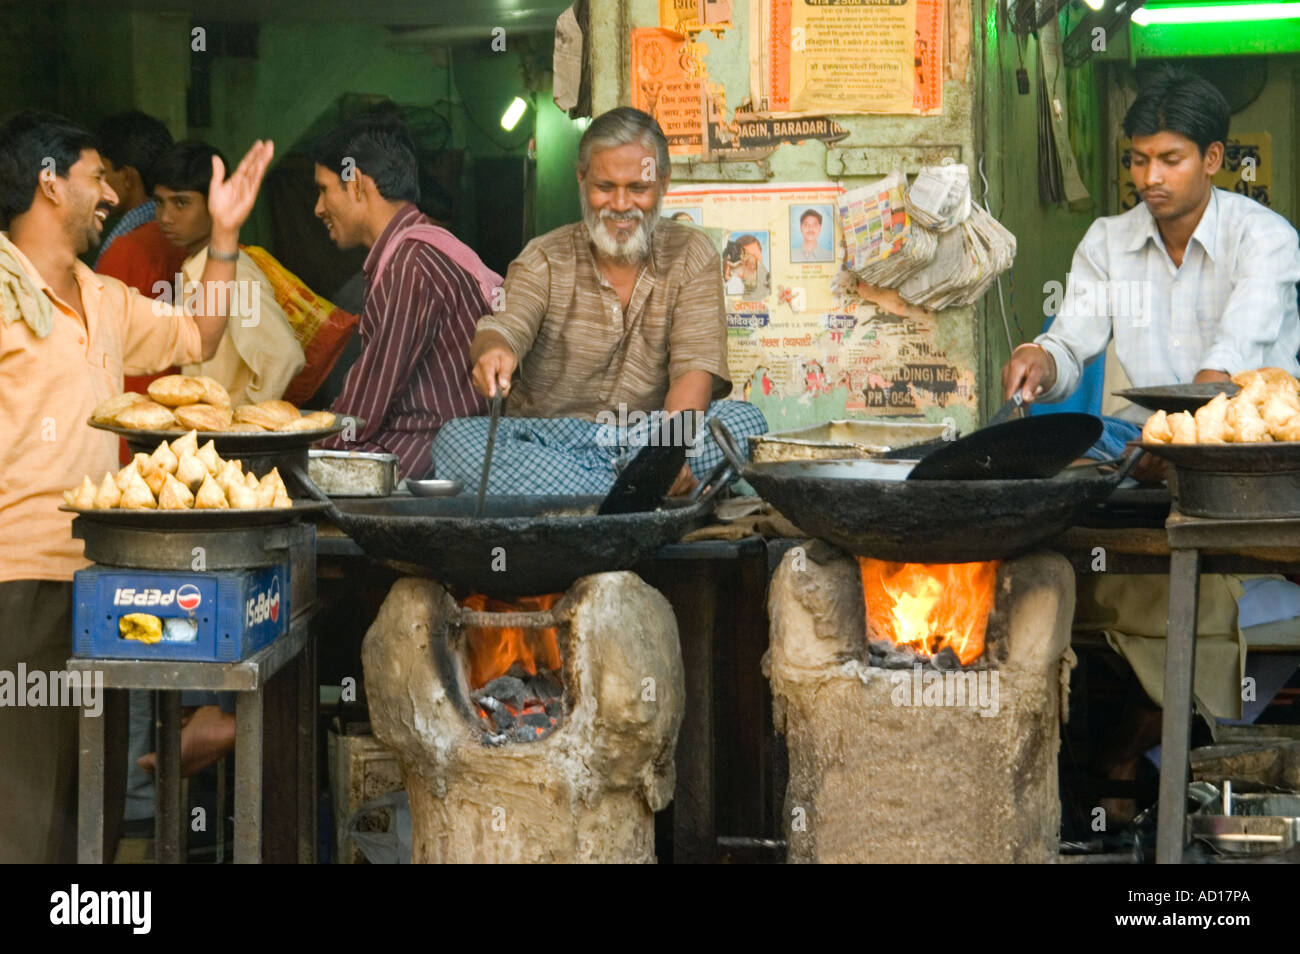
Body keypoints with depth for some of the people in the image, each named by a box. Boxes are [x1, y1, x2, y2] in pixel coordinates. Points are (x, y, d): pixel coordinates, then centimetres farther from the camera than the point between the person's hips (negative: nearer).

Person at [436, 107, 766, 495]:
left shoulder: (691, 255, 6)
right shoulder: (545, 258, 6)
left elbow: (696, 367, -7)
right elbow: (504, 327, -13)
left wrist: (673, 445, -28)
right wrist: (493, 352, -41)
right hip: (552, 441, 1)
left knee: (744, 421, -29)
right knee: (456, 441, -31)